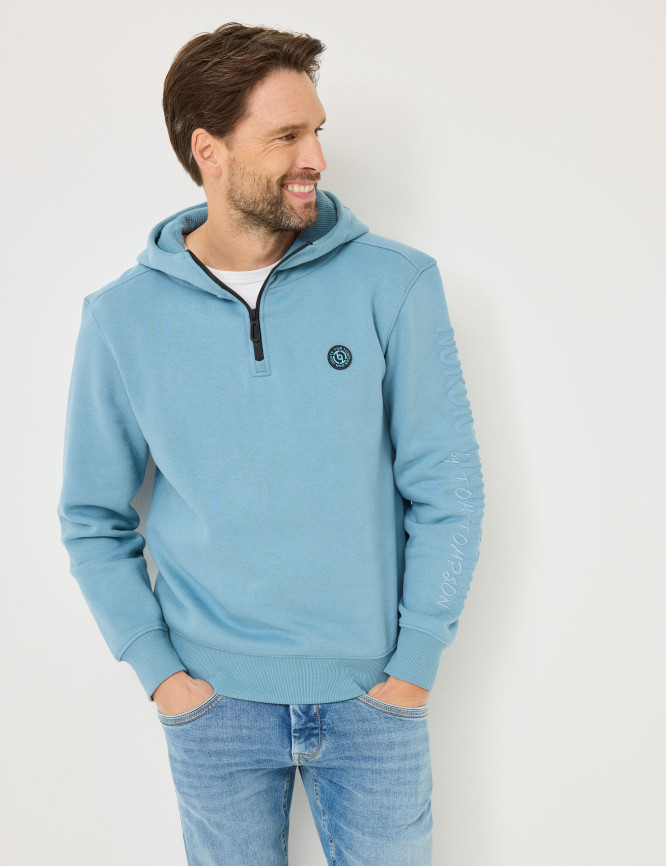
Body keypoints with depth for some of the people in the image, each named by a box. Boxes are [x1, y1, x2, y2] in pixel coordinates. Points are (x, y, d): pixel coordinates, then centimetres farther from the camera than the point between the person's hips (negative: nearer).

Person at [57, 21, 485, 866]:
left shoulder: (395, 285, -9)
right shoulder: (121, 317, -6)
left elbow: (446, 487, -5)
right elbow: (92, 518, 2)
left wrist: (417, 659, -6)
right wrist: (157, 668, -3)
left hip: (373, 694, 0)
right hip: (214, 701, 1)